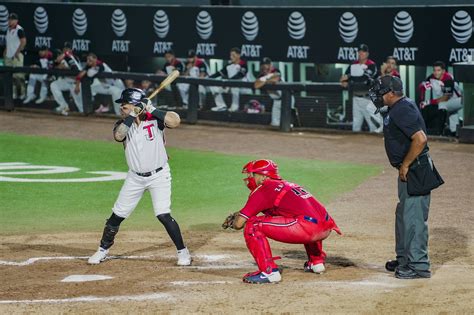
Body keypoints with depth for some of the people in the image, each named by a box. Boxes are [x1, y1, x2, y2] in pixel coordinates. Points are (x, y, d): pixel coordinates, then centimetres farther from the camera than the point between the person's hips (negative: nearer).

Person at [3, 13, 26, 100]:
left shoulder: (19, 30, -11)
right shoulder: (8, 30, 14)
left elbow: (23, 42, -17)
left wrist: (17, 53, -19)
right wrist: (5, 52, 15)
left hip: (16, 56, -9)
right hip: (8, 56, 9)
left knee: (19, 75, -10)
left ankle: (23, 93, -5)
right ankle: (13, 93, 13)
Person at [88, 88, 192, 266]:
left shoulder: (154, 119, -12)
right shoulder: (123, 123, -2)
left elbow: (175, 121, -29)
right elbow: (118, 136, -24)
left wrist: (152, 110, -26)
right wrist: (133, 115, -28)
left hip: (158, 176, -4)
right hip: (135, 177, 4)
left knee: (163, 215, -16)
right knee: (117, 215, 7)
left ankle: (183, 252, -2)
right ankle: (103, 250, 24)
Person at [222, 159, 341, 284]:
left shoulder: (263, 190, 4)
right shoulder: (288, 185, 28)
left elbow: (239, 223, 1)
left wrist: (232, 223, 25)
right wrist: (239, 214, 37)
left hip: (307, 228, -9)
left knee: (252, 226, -5)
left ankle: (269, 272, -10)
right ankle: (317, 262, 41)